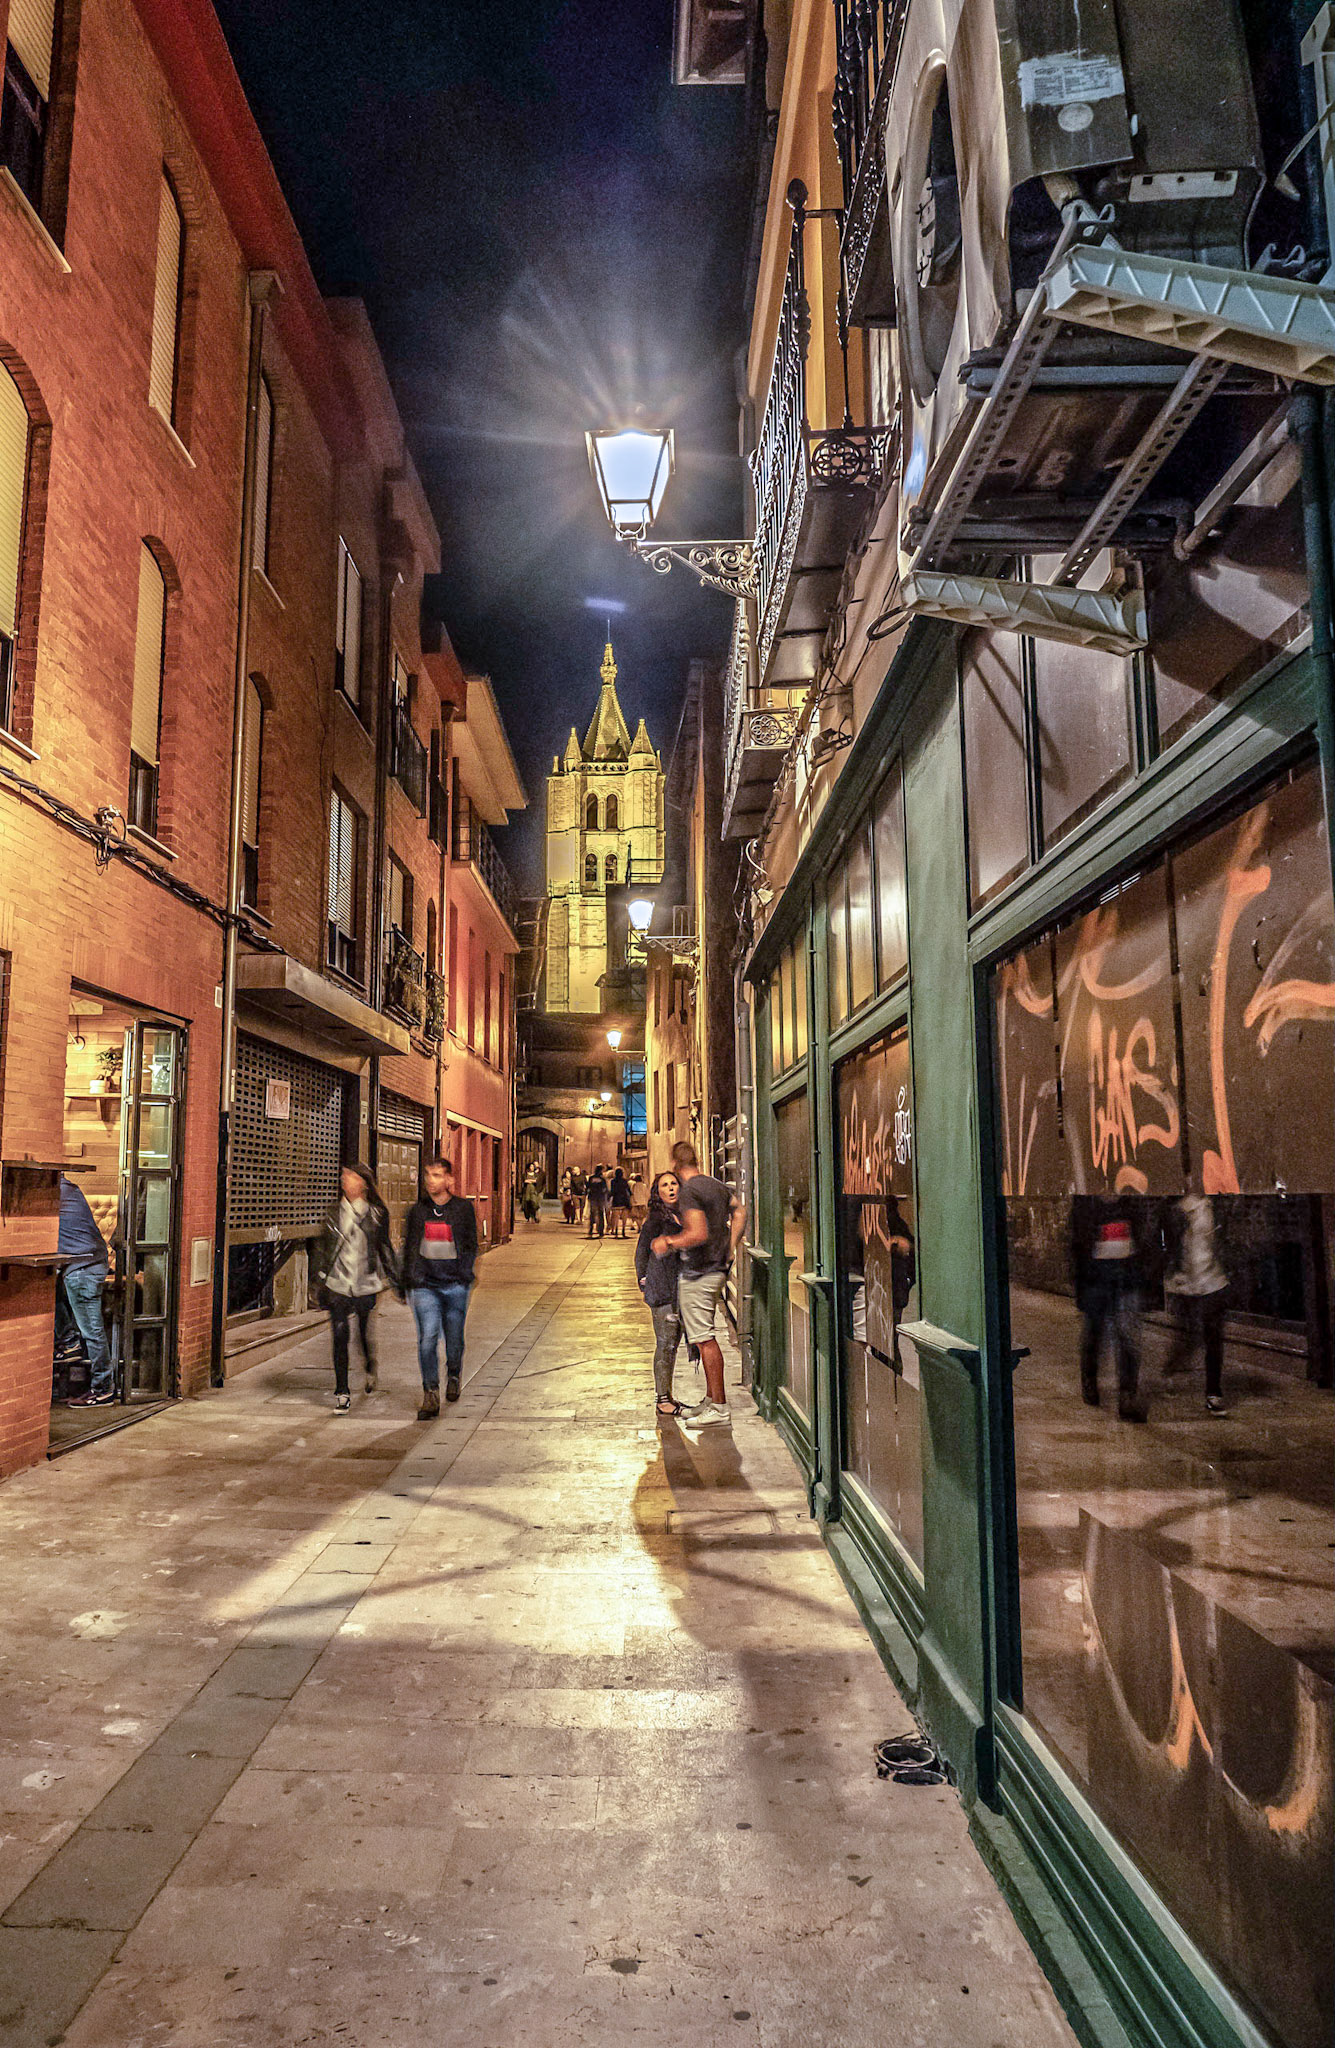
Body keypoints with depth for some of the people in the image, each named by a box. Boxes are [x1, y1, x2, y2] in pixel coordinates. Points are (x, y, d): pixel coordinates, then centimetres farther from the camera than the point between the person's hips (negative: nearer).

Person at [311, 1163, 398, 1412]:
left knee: (365, 1333, 5)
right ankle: (342, 1393, 5)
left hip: (365, 1284, -1)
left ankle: (371, 1370, 39)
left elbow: (385, 1248, 9)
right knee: (340, 1336, -4)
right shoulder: (334, 1214, 6)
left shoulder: (377, 1214, 2)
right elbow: (322, 1247, 12)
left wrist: (395, 1279, 9)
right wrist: (319, 1280, 9)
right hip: (337, 1283, 1)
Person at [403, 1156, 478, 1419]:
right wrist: (411, 1278, 5)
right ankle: (430, 1395, -3)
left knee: (454, 1338, 9)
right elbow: (409, 1247, 13)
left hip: (455, 1284, 0)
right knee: (427, 1338, -10)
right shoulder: (417, 1210, 7)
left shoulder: (463, 1208, 3)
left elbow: (471, 1246, 7)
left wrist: (465, 1274, -2)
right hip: (425, 1284, 1)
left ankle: (453, 1376, 38)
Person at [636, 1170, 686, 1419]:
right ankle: (662, 1401, 2)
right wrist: (644, 1284, -4)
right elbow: (641, 1251, -4)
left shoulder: (682, 1216, 12)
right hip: (662, 1289, -7)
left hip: (680, 1290, 7)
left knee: (673, 1343, 12)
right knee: (665, 1344, -5)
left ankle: (667, 1396, 22)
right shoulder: (655, 1219, -8)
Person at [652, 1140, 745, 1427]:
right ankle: (710, 1399, 24)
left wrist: (669, 1242, -12)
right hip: (718, 1269, 9)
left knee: (705, 1339, -5)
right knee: (705, 1336, 17)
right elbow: (739, 1211, 21)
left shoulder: (689, 1191, -17)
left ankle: (719, 1407, -1)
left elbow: (699, 1234, -24)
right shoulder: (716, 1185, 11)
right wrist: (730, 1246, 20)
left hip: (698, 1273, -9)